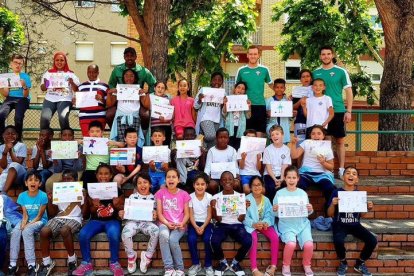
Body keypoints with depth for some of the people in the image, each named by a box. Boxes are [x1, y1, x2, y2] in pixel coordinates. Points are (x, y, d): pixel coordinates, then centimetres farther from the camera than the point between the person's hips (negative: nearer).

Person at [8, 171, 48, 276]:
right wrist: (23, 224, -23)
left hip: (40, 221, -4)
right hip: (27, 220, 4)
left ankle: (32, 265, -27)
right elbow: (25, 215, -4)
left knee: (27, 231, -32)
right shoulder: (22, 196, -5)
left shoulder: (43, 196, -16)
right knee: (15, 232, -24)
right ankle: (13, 264, -19)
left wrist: (27, 225, -22)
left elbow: (39, 216, -14)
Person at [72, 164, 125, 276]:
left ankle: (114, 263, -12)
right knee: (82, 234, -26)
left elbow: (123, 209, 4)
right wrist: (95, 206, -14)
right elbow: (90, 211, 8)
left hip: (112, 220, -2)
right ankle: (86, 263, -5)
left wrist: (117, 205, -17)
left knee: (113, 235, -35)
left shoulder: (116, 190, 0)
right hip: (96, 220, 2)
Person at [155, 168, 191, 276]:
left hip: (179, 225, 0)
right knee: (163, 235, -35)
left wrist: (182, 223, -15)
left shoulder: (184, 194, 5)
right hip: (165, 224, 1)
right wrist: (167, 223, -15)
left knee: (173, 240, -31)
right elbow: (159, 213, 2)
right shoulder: (160, 193, 6)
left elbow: (187, 213, 5)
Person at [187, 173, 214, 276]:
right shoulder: (190, 197, -3)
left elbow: (209, 215, -4)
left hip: (206, 223, 0)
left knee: (208, 239, -27)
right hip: (194, 223, 1)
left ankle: (208, 265, -8)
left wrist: (203, 227, -17)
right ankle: (196, 264, -6)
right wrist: (196, 227, -18)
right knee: (191, 239, -27)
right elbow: (191, 215, -4)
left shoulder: (209, 197, -4)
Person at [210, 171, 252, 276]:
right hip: (222, 225, 0)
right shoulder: (216, 197, -1)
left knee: (248, 241, -29)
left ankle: (235, 263, 2)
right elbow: (218, 219, -4)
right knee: (214, 241, -33)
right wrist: (213, 208, -22)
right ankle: (223, 262, 0)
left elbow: (240, 219, -2)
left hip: (237, 225, 1)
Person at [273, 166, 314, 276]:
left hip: (302, 223, 2)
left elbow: (307, 213, 11)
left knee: (309, 244, -21)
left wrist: (310, 210, -11)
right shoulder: (280, 193, 1)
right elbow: (276, 214, 3)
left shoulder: (302, 193, 7)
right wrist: (275, 210, -18)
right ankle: (286, 265, 1)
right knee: (291, 243, -28)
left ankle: (307, 265, 10)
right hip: (287, 224, -2)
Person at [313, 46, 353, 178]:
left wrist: (348, 111, -7)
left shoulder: (341, 72, 1)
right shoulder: (315, 73, 9)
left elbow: (349, 92, 1)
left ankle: (341, 169, 11)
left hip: (338, 111, -2)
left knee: (340, 141, 3)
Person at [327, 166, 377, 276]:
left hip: (355, 225, 3)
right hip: (340, 225, -3)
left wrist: (368, 208, -8)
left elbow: (362, 213, 12)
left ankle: (360, 263, 9)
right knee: (338, 241, -34)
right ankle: (343, 263, 0)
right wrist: (333, 204, -21)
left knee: (373, 240, -19)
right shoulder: (337, 192, -5)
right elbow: (330, 214, -2)